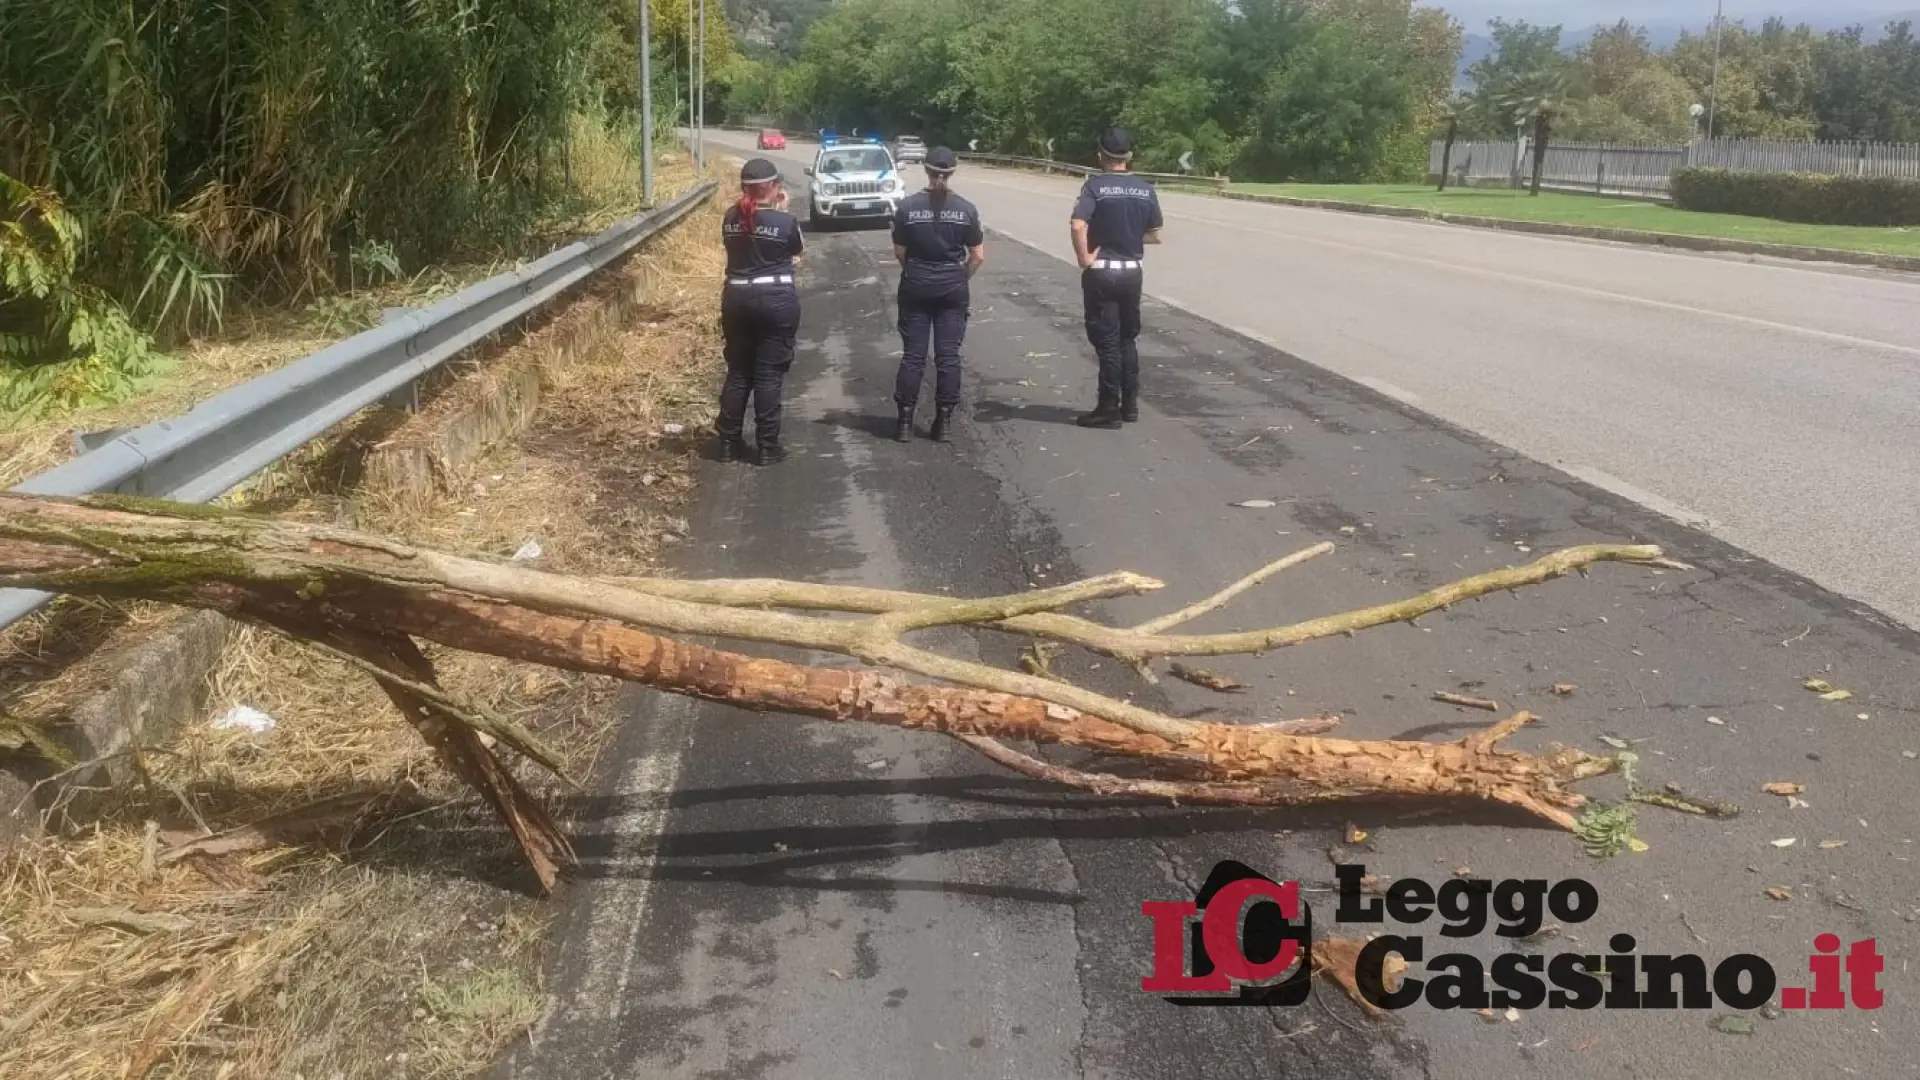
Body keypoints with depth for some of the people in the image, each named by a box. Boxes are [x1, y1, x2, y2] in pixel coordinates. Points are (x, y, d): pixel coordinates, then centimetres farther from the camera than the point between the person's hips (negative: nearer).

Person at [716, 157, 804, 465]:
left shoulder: (730, 218, 1)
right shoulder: (785, 220, -11)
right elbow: (798, 251, 7)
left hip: (736, 298, 4)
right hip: (777, 299, -4)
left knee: (737, 372, 14)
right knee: (769, 374, 2)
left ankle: (729, 442, 18)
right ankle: (768, 446, 5)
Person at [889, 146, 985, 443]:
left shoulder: (908, 206, -6)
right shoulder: (966, 209, -5)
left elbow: (899, 253, 0)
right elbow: (978, 256, -2)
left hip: (915, 288, 0)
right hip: (952, 290, 0)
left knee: (912, 355, 5)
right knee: (948, 356, 5)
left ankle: (905, 421, 6)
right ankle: (944, 421, 7)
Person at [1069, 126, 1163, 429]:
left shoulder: (1095, 185, -11)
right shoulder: (1146, 189, 2)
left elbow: (1078, 226, -26)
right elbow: (1154, 235, 7)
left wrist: (1084, 258, -14)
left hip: (1102, 272, -4)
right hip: (1132, 272, 4)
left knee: (1107, 342, 1)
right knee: (1128, 339, 17)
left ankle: (1109, 409, 4)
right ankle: (1130, 404, 21)